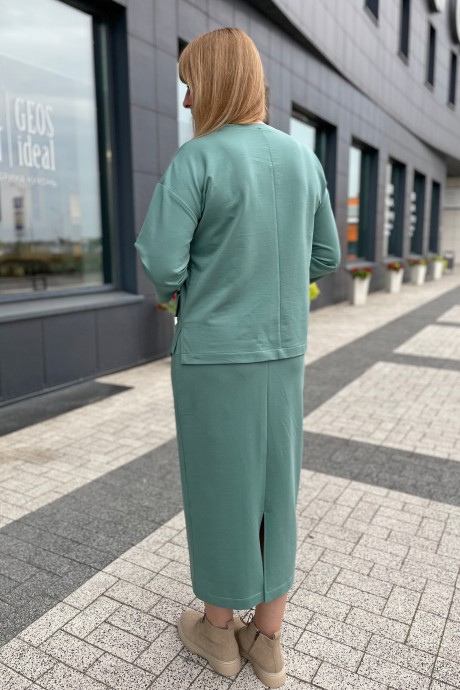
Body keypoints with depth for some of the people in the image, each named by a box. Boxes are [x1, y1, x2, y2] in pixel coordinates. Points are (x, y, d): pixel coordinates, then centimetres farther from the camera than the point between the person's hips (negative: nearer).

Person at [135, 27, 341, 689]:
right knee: (272, 489, 15)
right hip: (281, 352, 6)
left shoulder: (192, 162, -12)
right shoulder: (302, 158, 7)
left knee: (217, 490, 11)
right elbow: (324, 257, 11)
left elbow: (161, 269, -16)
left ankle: (219, 628, 32)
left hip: (212, 355, -5)